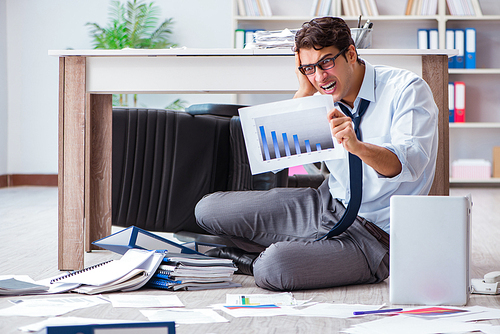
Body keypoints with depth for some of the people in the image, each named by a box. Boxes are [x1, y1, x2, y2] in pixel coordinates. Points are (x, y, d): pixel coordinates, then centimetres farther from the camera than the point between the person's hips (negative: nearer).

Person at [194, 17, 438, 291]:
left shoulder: (406, 90, -14)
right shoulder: (324, 101, 5)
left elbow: (410, 163, -28)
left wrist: (358, 147, -48)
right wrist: (305, 91, -7)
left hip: (374, 233, -7)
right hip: (327, 204, 8)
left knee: (272, 270, -32)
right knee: (208, 209, 3)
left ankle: (255, 261, 5)